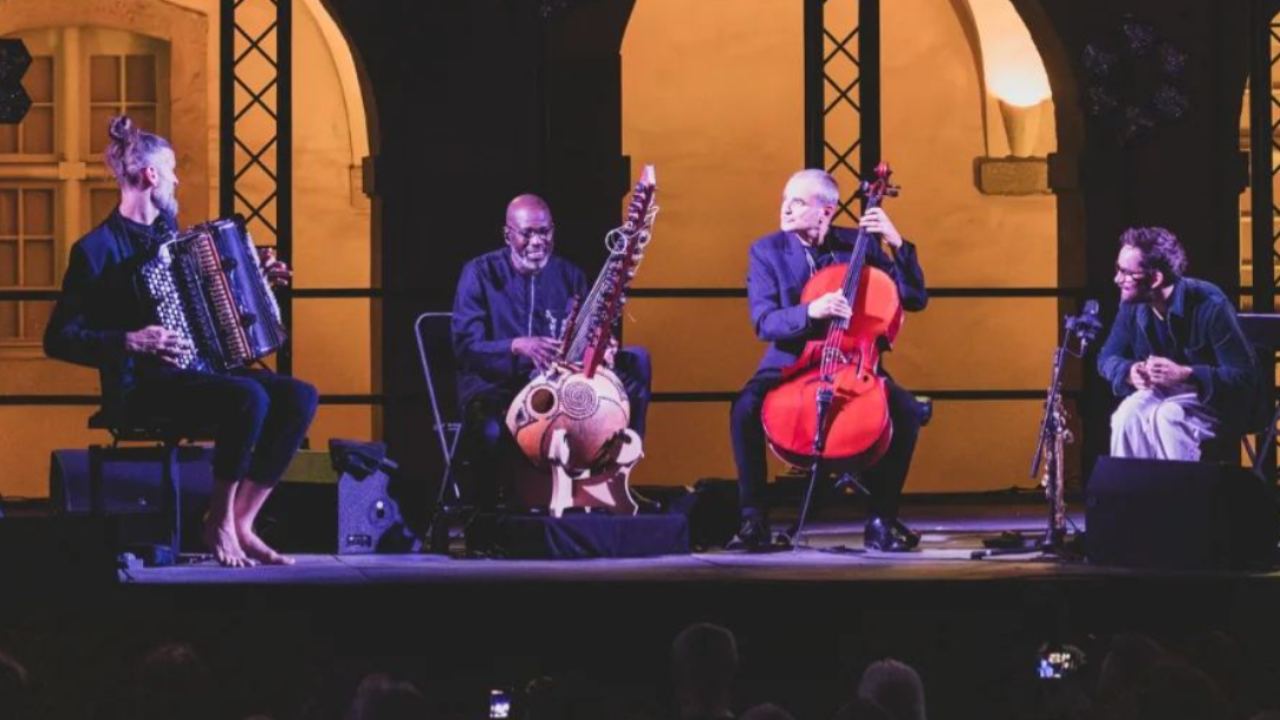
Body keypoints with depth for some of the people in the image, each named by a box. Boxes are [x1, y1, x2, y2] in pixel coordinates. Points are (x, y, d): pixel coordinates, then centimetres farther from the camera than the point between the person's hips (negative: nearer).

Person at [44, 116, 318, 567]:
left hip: (199, 373, 8)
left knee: (300, 398, -13)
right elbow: (59, 340, -13)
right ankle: (219, 522, -16)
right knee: (249, 397, -32)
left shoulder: (167, 230, 16)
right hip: (142, 391, -8)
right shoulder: (97, 250, -9)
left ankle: (241, 524, -9)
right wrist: (131, 343, -25)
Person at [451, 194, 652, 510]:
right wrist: (517, 346, -31)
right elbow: (466, 345, -12)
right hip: (495, 385, -5)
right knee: (491, 430, -41)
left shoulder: (569, 276, 9)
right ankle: (484, 513, -15)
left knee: (635, 362, -11)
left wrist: (603, 350, -19)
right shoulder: (481, 274, -3)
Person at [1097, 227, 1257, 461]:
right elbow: (1107, 357, 7)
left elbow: (1244, 376, -23)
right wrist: (1130, 372, -19)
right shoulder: (1133, 305, -6)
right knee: (1128, 414, -29)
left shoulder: (1209, 306, -24)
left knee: (1167, 416, -36)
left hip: (1215, 400, -5)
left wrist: (1183, 374, -36)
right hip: (1160, 393, 5)